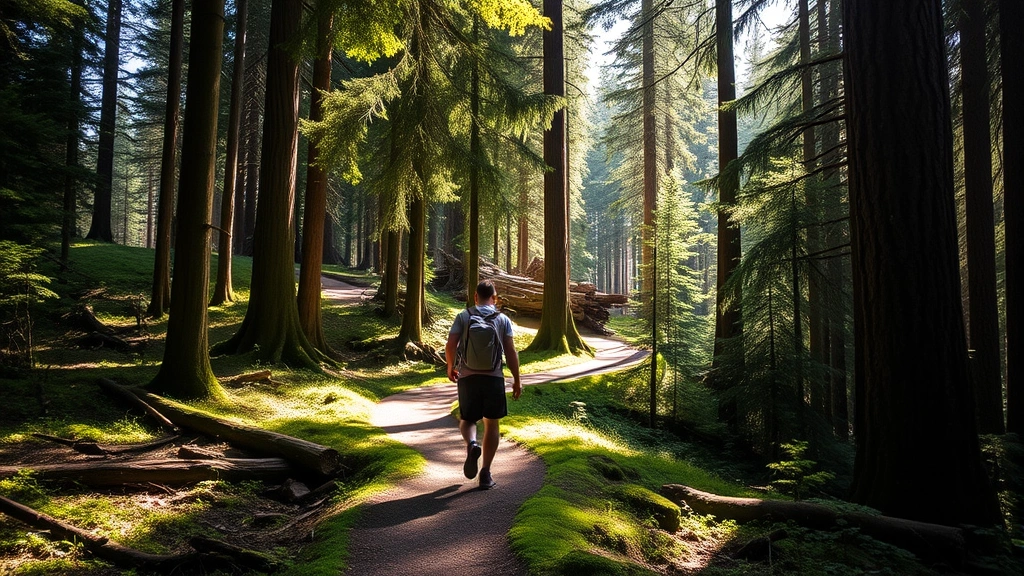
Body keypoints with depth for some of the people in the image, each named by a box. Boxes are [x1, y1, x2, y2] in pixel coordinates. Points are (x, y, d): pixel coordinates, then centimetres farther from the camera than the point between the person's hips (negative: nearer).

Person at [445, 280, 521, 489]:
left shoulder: (463, 316, 4)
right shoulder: (503, 319, 5)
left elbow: (450, 346, -5)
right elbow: (511, 352, 0)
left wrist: (450, 368, 13)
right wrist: (517, 380, 7)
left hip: (468, 377, 0)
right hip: (493, 377, 0)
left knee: (467, 419, 16)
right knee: (491, 424, 12)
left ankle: (472, 444, -17)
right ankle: (486, 474, 12)